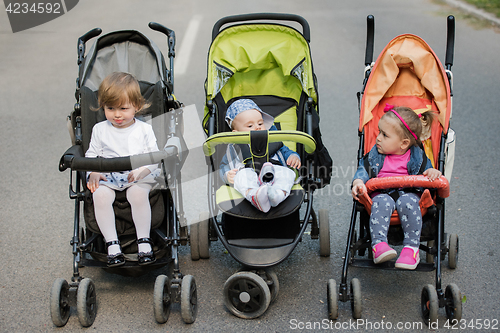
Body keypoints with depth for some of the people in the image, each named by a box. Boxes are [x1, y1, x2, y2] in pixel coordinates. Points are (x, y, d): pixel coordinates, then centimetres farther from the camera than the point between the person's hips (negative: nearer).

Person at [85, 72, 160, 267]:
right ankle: (112, 245, -27)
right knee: (100, 195, -31)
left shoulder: (144, 129, 6)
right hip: (107, 179, 2)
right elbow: (91, 155, 14)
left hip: (139, 178, -2)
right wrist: (93, 172, -6)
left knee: (138, 192, -35)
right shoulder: (100, 130, 11)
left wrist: (142, 170, -18)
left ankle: (144, 242, -25)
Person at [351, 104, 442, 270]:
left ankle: (411, 248, -29)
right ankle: (378, 244, -37)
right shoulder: (376, 153, 6)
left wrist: (433, 172, -18)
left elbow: (426, 171, 7)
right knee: (381, 202, -33)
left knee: (407, 202, -35)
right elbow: (364, 168, 5)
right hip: (382, 192, 1)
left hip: (408, 193, -1)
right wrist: (358, 181, -15)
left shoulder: (417, 156, 1)